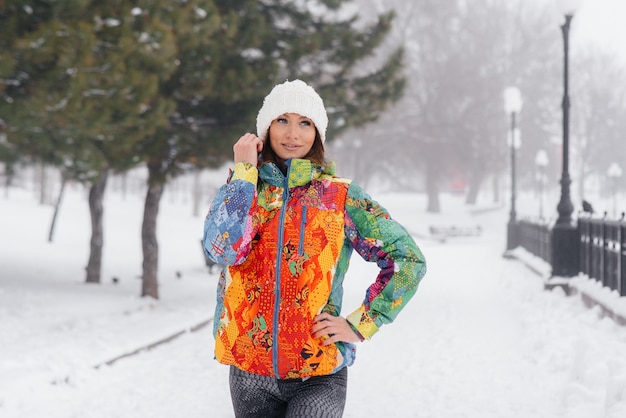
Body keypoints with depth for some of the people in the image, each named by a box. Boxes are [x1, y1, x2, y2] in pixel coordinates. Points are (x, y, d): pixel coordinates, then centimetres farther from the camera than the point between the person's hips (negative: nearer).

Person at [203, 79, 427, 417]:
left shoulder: (341, 196, 0)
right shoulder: (240, 190, 6)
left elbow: (408, 261, 0)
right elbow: (223, 249, -14)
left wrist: (360, 325, -5)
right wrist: (245, 171, -9)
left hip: (319, 374, -2)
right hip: (249, 371, 2)